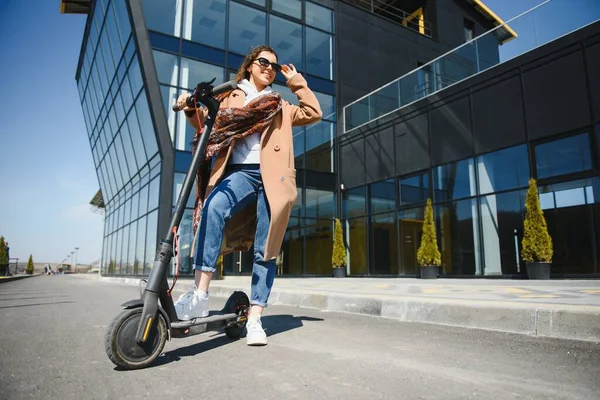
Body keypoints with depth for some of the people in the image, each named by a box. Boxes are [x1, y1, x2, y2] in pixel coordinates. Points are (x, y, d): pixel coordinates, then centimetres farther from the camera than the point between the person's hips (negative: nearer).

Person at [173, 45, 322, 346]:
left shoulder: (280, 105, 29)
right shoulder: (230, 97, 25)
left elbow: (313, 114, 18)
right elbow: (209, 124, 14)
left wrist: (296, 81, 21)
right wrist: (192, 110, -5)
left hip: (271, 177, 2)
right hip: (240, 172, -1)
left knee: (265, 250, -4)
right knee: (213, 206, -35)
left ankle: (254, 318, 2)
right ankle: (200, 294, -35)